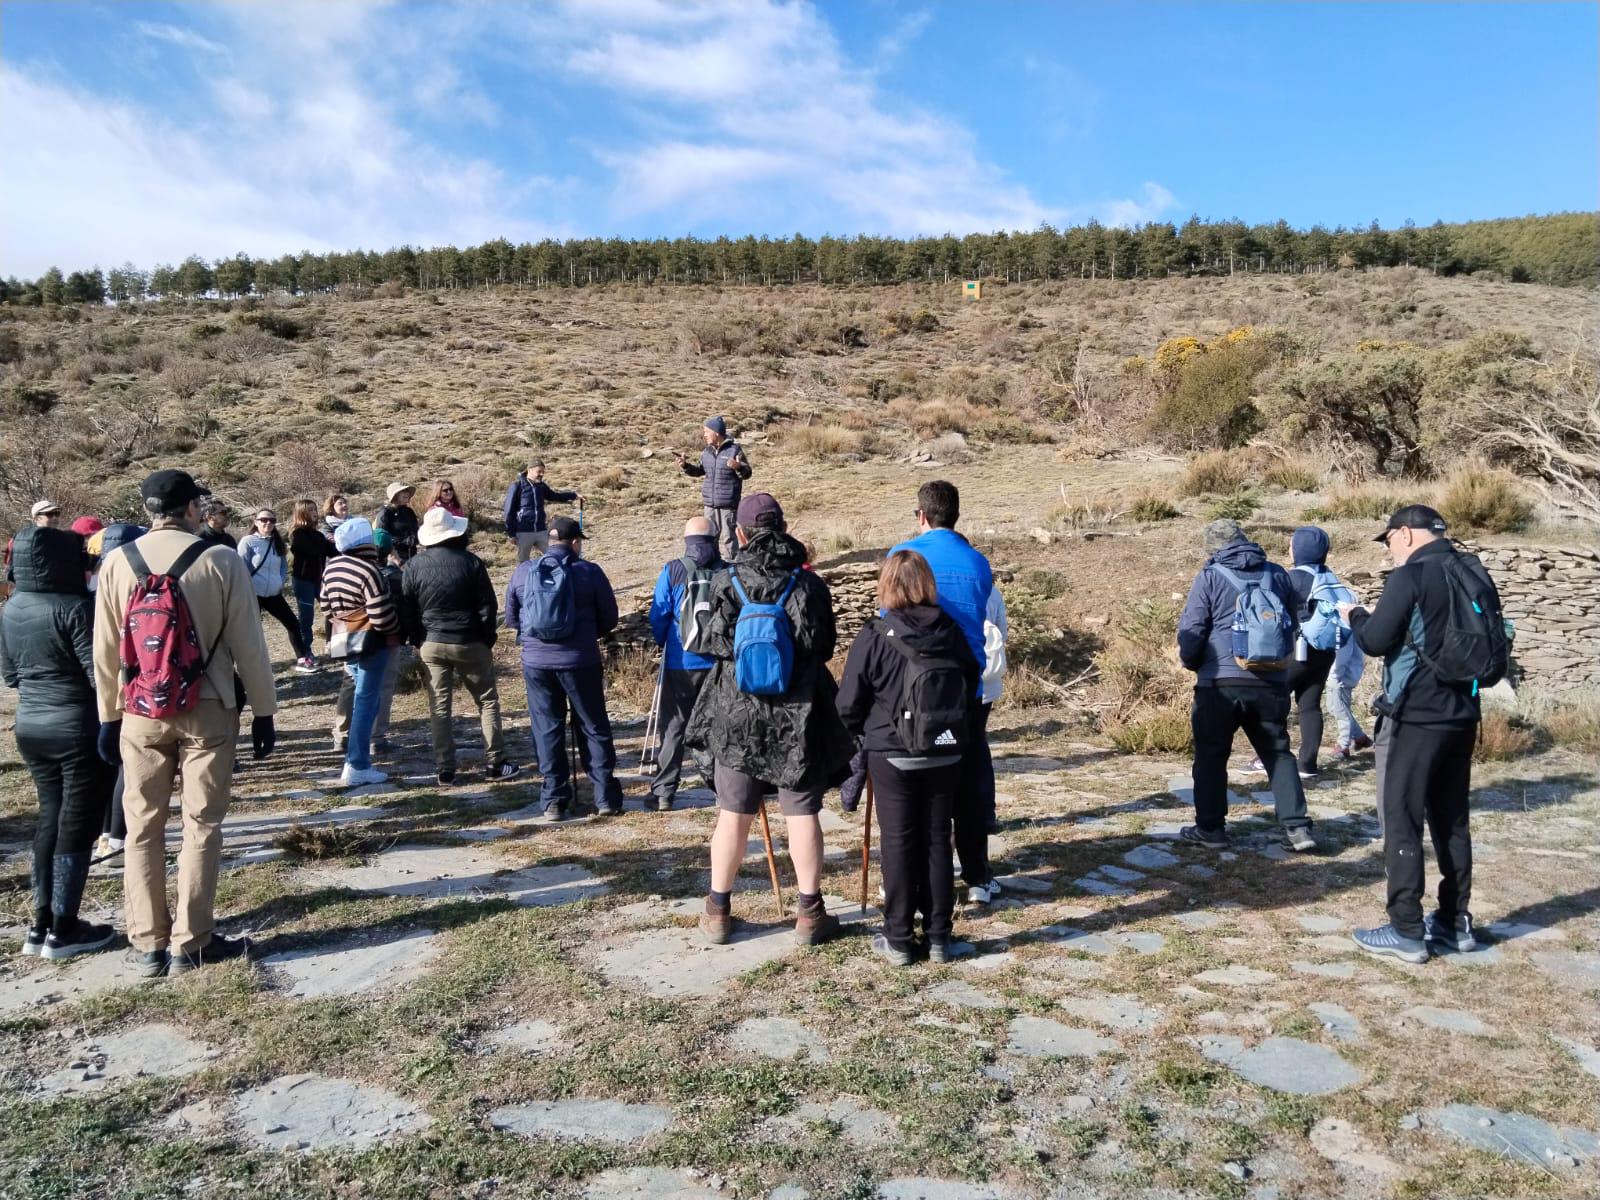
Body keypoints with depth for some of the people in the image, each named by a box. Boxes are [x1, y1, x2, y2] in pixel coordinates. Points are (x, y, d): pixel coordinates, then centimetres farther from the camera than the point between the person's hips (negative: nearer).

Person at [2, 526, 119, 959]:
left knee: (50, 818, 17)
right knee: (78, 824, 3)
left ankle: (41, 922, 22)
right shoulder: (75, 607, -19)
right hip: (81, 728, -7)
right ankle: (63, 929, 10)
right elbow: (101, 674, -19)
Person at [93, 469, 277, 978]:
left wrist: (109, 716, 14)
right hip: (207, 710, -2)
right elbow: (248, 645, -6)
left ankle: (148, 945, 17)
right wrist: (264, 711, 3)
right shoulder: (221, 561, -9)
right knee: (201, 827, 6)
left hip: (139, 712, 2)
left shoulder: (117, 562, -1)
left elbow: (105, 649, 4)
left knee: (142, 828, 12)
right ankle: (190, 944, 11)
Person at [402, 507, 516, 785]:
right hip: (469, 644, -2)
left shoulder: (414, 566, -1)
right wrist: (488, 640, 4)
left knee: (439, 708, 7)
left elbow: (406, 611, 2)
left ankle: (445, 769, 8)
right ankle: (495, 763, 9)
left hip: (431, 645, 2)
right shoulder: (470, 562, -8)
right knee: (487, 701, 9)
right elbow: (487, 606, -7)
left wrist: (417, 641, 13)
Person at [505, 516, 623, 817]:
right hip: (580, 661, -2)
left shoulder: (523, 572, 2)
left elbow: (511, 618, 10)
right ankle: (606, 797, 13)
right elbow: (609, 619, 1)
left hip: (536, 661, 2)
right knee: (594, 727, 10)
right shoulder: (589, 572, -6)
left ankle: (554, 800, 14)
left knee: (547, 729, 11)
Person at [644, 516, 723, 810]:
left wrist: (662, 642, 17)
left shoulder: (672, 571, -6)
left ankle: (663, 792, 8)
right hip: (720, 663, 2)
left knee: (673, 728, 7)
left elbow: (658, 617, -3)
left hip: (680, 663, -1)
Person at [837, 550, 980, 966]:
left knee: (898, 844, 7)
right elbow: (973, 691, 6)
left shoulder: (874, 637, -14)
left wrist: (867, 732, 10)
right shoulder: (952, 633, -2)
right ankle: (938, 938, 19)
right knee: (937, 842, 12)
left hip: (892, 758, -3)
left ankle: (898, 940, 14)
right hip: (945, 757, 3)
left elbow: (848, 705, -10)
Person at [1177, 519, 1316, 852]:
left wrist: (1192, 663, 12)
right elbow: (1293, 625, 20)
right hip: (1271, 682, 4)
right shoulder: (1277, 574, 9)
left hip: (1221, 682, -4)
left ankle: (1210, 828, 12)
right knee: (1278, 753, 12)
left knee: (1211, 755, 8)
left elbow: (1190, 630, -6)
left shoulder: (1210, 577, -4)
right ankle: (1297, 827, 6)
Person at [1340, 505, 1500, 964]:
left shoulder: (1411, 576, -15)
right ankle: (1455, 922, 24)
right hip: (1462, 715, 8)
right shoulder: (1475, 574, 9)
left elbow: (1375, 641, -15)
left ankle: (1406, 932, 2)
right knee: (1452, 821, 16)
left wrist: (1355, 614, 3)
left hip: (1414, 717, -8)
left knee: (1402, 823, -1)